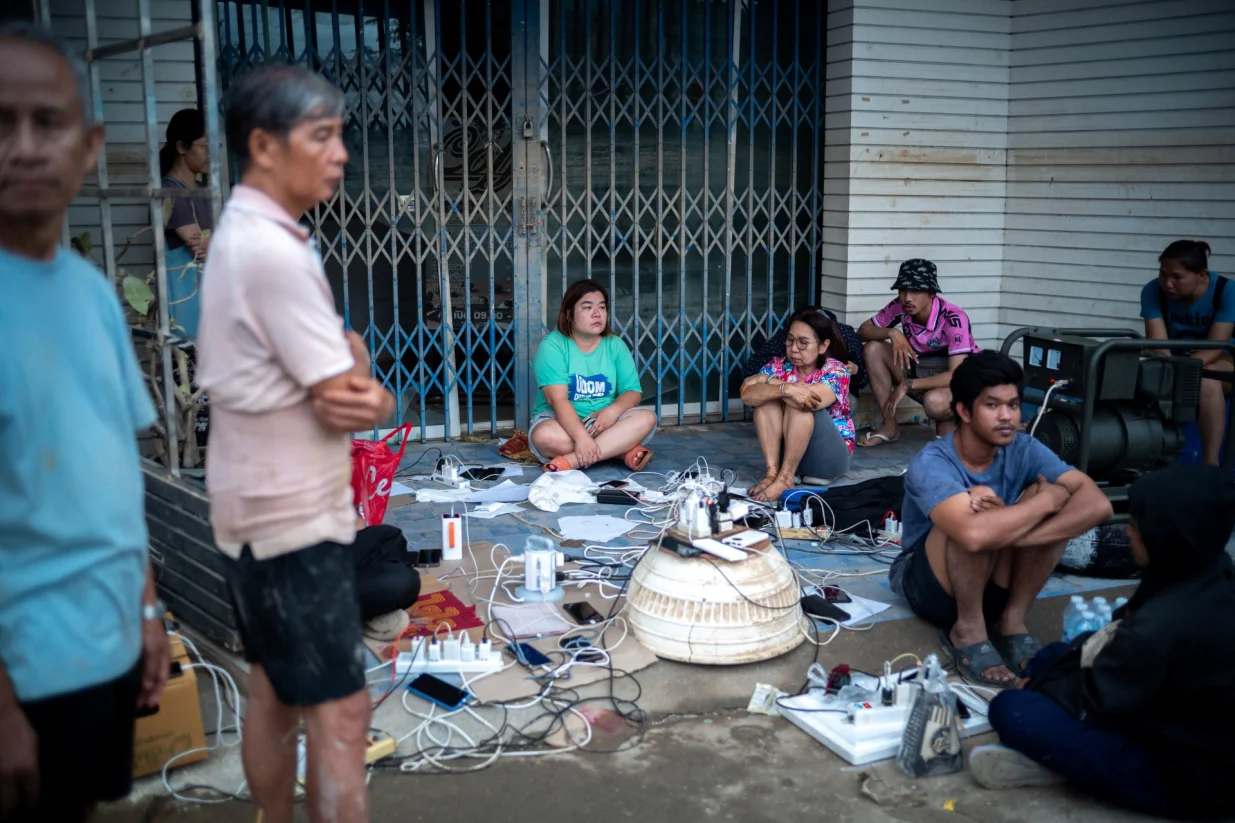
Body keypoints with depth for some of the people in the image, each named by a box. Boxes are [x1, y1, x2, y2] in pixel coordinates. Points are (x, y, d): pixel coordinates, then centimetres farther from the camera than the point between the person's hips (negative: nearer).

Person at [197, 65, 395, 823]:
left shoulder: (244, 237, 10)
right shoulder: (275, 252, -21)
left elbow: (337, 354, 12)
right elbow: (348, 404, -20)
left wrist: (350, 368, -10)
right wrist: (377, 399, 1)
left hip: (266, 505, 10)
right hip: (295, 513, -10)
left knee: (275, 690, 19)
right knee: (340, 709, -4)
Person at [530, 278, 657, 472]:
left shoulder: (615, 345, 4)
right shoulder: (552, 345, -10)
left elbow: (633, 392, 0)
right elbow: (557, 399, -21)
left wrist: (612, 411, -24)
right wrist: (581, 437, -37)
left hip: (605, 421, 4)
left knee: (647, 418, -24)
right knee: (545, 436, -38)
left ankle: (572, 460, -31)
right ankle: (624, 450, -25)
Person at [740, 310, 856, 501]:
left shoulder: (836, 371, -13)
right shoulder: (779, 365, -2)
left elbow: (810, 401, -34)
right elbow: (747, 395, -21)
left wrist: (769, 382, -20)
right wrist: (784, 389, -38)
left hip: (829, 456, -4)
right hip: (787, 450, 4)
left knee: (801, 403, -29)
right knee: (767, 396, -18)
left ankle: (784, 479, -29)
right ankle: (772, 472, -25)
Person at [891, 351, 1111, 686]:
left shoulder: (1023, 450, -11)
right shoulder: (931, 464, -26)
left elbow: (1098, 505, -24)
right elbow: (974, 534, -46)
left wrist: (1007, 531, -36)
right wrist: (1051, 498, -31)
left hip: (991, 585, 5)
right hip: (928, 587, -5)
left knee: (1046, 492, -19)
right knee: (974, 523, -35)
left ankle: (1012, 621, -9)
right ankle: (968, 630, -15)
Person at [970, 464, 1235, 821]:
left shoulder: (1159, 628, -33)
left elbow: (1091, 701, -15)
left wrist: (1035, 686, 3)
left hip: (1193, 780, -9)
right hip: (1206, 732, 10)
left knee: (1011, 709, -22)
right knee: (1051, 658, 14)